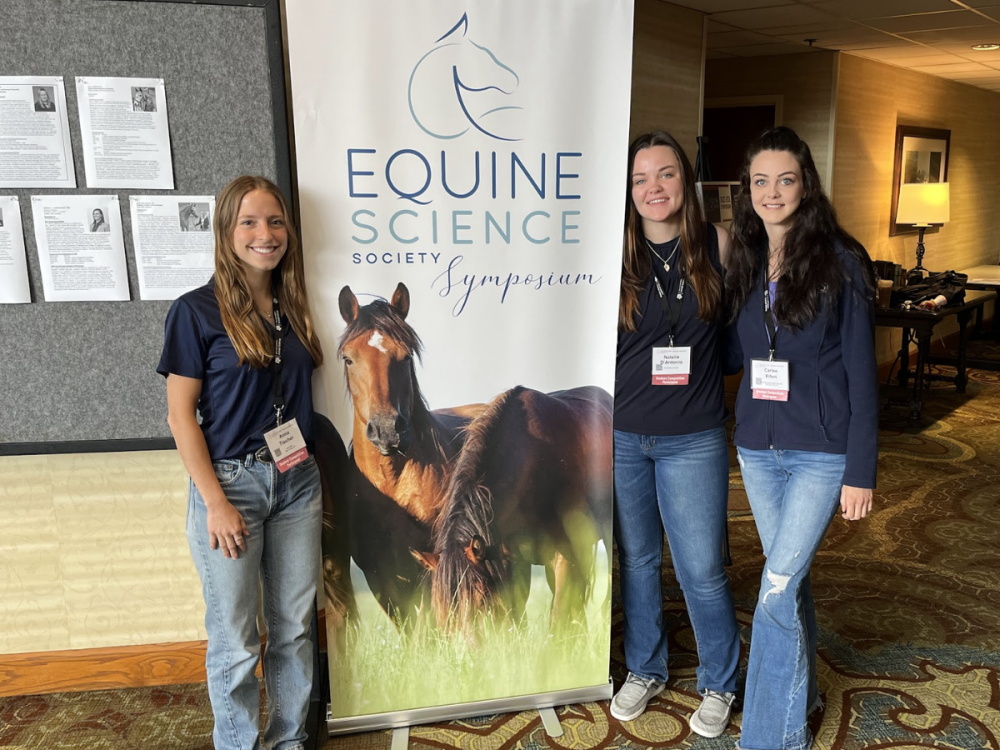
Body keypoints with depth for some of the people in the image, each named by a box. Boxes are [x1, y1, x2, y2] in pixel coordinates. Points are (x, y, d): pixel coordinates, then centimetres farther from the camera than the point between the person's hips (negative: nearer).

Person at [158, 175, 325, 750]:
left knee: (295, 626, 14)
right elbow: (181, 413, -9)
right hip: (231, 483, -4)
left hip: (297, 483, 5)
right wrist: (215, 502, -13)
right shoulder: (197, 310, -8)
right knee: (236, 641, 7)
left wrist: (315, 474, 7)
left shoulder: (293, 306, 7)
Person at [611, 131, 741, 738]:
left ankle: (720, 685, 29)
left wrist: (699, 373, 1)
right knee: (637, 561, 15)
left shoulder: (716, 245, -2)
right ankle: (645, 670, 37)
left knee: (701, 570, 4)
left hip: (693, 441, -1)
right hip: (622, 435, 1)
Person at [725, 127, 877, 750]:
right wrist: (743, 430, 5)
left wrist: (861, 472, -10)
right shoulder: (746, 264, 6)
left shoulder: (841, 262, -9)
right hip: (758, 447, 5)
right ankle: (801, 693, 38)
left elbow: (861, 373, -9)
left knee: (777, 591, -7)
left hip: (821, 452, -5)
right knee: (790, 577, 18)